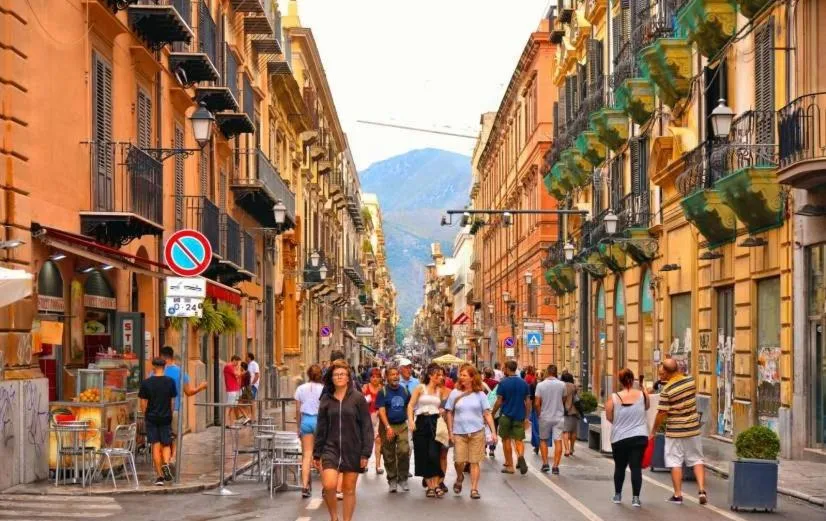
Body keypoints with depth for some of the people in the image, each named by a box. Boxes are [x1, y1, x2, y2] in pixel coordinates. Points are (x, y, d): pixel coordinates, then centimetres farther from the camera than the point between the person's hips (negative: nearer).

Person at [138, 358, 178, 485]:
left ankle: (160, 476, 1)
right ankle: (166, 463, -17)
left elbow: (143, 403, -1)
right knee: (166, 445, 12)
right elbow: (172, 401, 3)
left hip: (151, 418, -1)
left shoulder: (146, 383, -4)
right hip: (166, 418, 1)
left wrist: (145, 417, 12)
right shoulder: (170, 382, -1)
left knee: (155, 446, 2)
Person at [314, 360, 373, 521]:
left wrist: (366, 453, -8)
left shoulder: (358, 398, -2)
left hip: (353, 450, -1)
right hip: (331, 448, 1)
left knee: (349, 489, 6)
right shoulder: (326, 399, 5)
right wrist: (317, 454, 8)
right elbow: (321, 428, 9)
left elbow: (367, 427, -3)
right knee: (329, 485, -15)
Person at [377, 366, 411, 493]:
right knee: (389, 455, 5)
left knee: (404, 451, -11)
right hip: (387, 426, -2)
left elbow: (409, 406, 16)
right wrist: (388, 427, -20)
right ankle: (392, 480, 17)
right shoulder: (383, 391, -4)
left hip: (402, 425, 2)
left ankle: (403, 479, 3)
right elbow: (381, 411, -11)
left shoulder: (404, 390, 6)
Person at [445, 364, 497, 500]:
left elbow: (487, 414, 3)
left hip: (477, 432, 0)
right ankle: (459, 477, 24)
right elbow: (449, 413, 7)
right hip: (459, 433, 0)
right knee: (459, 461, -8)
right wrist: (450, 432, 1)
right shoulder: (455, 393, 4)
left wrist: (493, 432, -4)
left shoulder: (480, 395, 3)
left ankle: (474, 489, 8)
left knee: (474, 462, 0)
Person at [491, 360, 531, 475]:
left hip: (506, 416, -3)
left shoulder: (503, 383, -8)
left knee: (506, 440, 9)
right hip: (520, 416, 3)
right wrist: (527, 418, 12)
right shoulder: (524, 383, 4)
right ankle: (521, 456, -24)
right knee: (519, 439, 6)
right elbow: (528, 402, 5)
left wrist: (492, 414, 3)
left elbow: (499, 402, -9)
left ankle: (509, 466, 13)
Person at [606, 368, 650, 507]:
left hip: (619, 438, 0)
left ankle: (617, 495, 27)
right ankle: (635, 497, -4)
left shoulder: (613, 398, -8)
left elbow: (609, 418, -2)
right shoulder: (642, 395, -4)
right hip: (639, 437, 0)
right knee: (636, 467, 1)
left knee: (620, 467, 16)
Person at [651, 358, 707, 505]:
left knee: (675, 462, 6)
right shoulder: (691, 381, -3)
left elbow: (662, 413, -15)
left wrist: (654, 431, -2)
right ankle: (702, 490, 3)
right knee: (697, 460, 14)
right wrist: (667, 381, 11)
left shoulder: (666, 390, -19)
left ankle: (678, 495, 8)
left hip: (675, 432, -4)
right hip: (693, 429, 5)